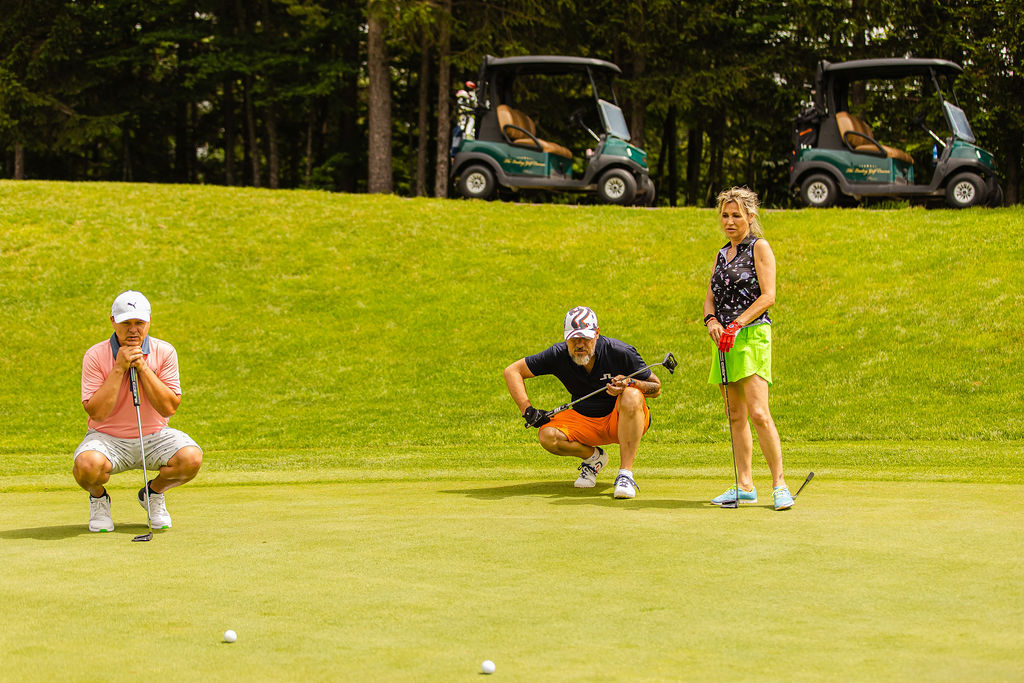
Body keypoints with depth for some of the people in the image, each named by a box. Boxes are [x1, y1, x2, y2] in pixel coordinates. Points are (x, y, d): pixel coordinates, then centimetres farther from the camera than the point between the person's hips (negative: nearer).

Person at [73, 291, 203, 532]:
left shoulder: (164, 352, -5)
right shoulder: (96, 356, -10)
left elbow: (169, 408, -12)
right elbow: (96, 413, -18)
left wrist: (142, 367, -19)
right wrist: (119, 368, -22)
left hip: (154, 436, 2)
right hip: (107, 437, -2)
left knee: (191, 458, -28)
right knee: (87, 465, -36)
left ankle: (153, 492, 7)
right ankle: (98, 498, 3)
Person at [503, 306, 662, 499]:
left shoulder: (621, 352, -19)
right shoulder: (559, 355, -13)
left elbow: (656, 387, -9)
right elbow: (512, 371, -6)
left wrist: (629, 383, -30)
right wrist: (527, 410, -16)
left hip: (624, 420, -3)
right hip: (584, 419, 3)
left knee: (631, 396, -37)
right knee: (547, 436, -26)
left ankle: (626, 473, -33)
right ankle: (593, 457, 6)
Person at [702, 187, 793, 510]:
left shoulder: (759, 247, -1)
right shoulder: (721, 255, 19)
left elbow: (768, 296, -9)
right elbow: (710, 297, 16)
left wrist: (737, 324, -17)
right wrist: (711, 321, -6)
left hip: (752, 335, -7)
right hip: (725, 338, 7)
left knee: (758, 413, -16)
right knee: (735, 416, 6)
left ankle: (779, 484, -12)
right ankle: (744, 486, 10)